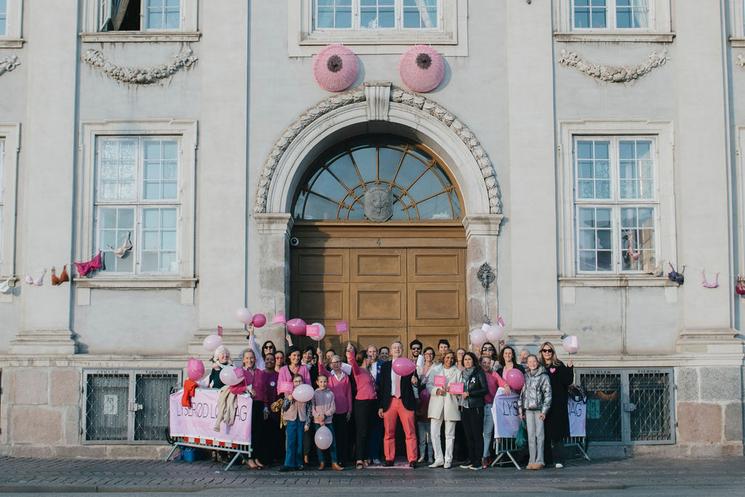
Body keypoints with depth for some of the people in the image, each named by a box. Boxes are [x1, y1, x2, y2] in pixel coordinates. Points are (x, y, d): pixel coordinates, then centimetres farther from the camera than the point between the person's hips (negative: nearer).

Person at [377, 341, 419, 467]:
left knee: (410, 432, -4)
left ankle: (412, 460, -1)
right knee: (389, 433, 4)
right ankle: (389, 459, 13)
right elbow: (381, 386, 9)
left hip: (406, 402, -1)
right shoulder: (385, 366, 10)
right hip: (389, 402, 1)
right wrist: (380, 406, 4)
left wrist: (415, 381, -18)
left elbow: (416, 382, 8)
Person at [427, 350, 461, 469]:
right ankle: (438, 459, 3)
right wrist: (437, 390, -12)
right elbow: (429, 385, 6)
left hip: (451, 404, -1)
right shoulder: (435, 370, 14)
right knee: (434, 433, -4)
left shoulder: (457, 372, 13)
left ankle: (448, 460, 7)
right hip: (436, 404, 1)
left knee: (450, 434, 1)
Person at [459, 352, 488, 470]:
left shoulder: (479, 372, -3)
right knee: (468, 435, 6)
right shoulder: (463, 373, 15)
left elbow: (485, 389, -9)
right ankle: (471, 459, 13)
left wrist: (469, 393, -15)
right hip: (465, 407, 6)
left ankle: (478, 462, -2)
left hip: (476, 407, -6)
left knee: (477, 434, -5)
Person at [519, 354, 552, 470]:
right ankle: (532, 460, 7)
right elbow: (522, 393, 17)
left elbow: (548, 394, -3)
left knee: (539, 435, -5)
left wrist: (544, 410, -9)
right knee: (531, 435, 4)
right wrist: (520, 409, 11)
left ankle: (539, 460, -3)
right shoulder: (525, 377, 14)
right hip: (528, 409, 4)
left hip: (539, 409, -4)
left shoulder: (544, 376, 0)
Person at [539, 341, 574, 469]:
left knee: (556, 434, -4)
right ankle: (546, 459, 9)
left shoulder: (559, 366, 4)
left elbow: (567, 381, -4)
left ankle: (558, 460, -3)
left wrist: (569, 368, -15)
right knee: (544, 433, 3)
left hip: (557, 405, -3)